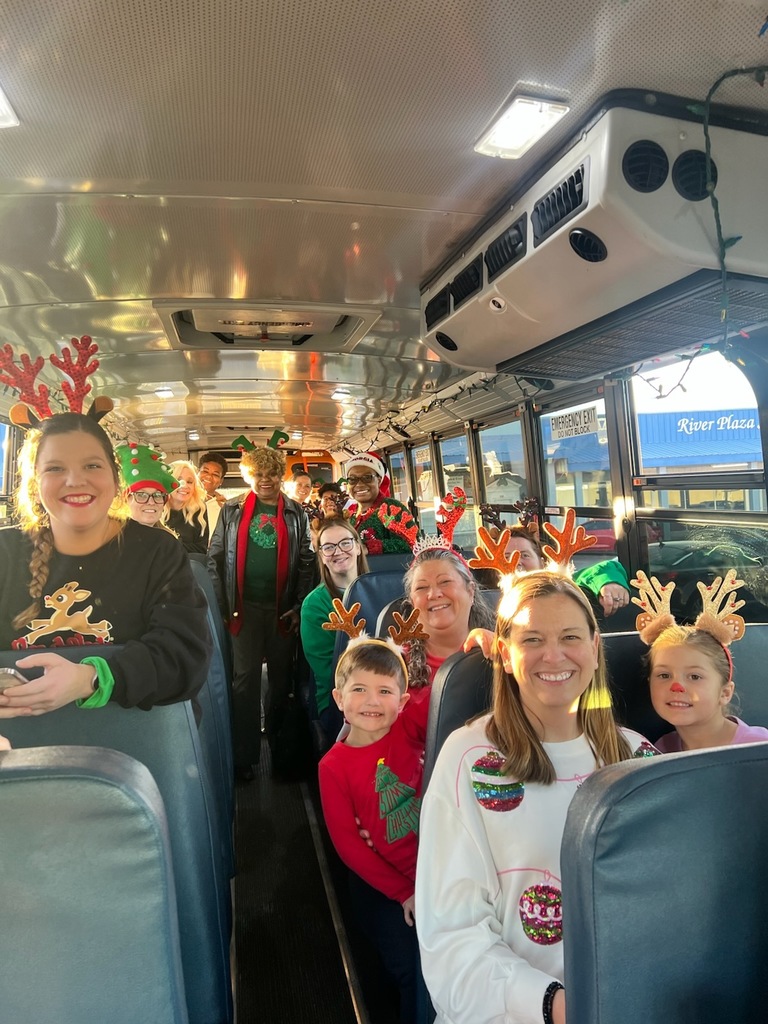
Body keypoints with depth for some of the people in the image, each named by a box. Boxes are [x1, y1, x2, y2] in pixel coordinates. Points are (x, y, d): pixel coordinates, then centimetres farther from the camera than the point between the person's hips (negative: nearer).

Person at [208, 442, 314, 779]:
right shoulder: (232, 509, 5)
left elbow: (306, 562, 2)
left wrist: (298, 607, -5)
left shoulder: (296, 512, 5)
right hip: (245, 606, 0)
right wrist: (221, 605, -2)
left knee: (281, 677, 11)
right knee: (246, 678, 4)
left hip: (283, 608, 1)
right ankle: (246, 755, 16)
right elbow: (215, 557, 4)